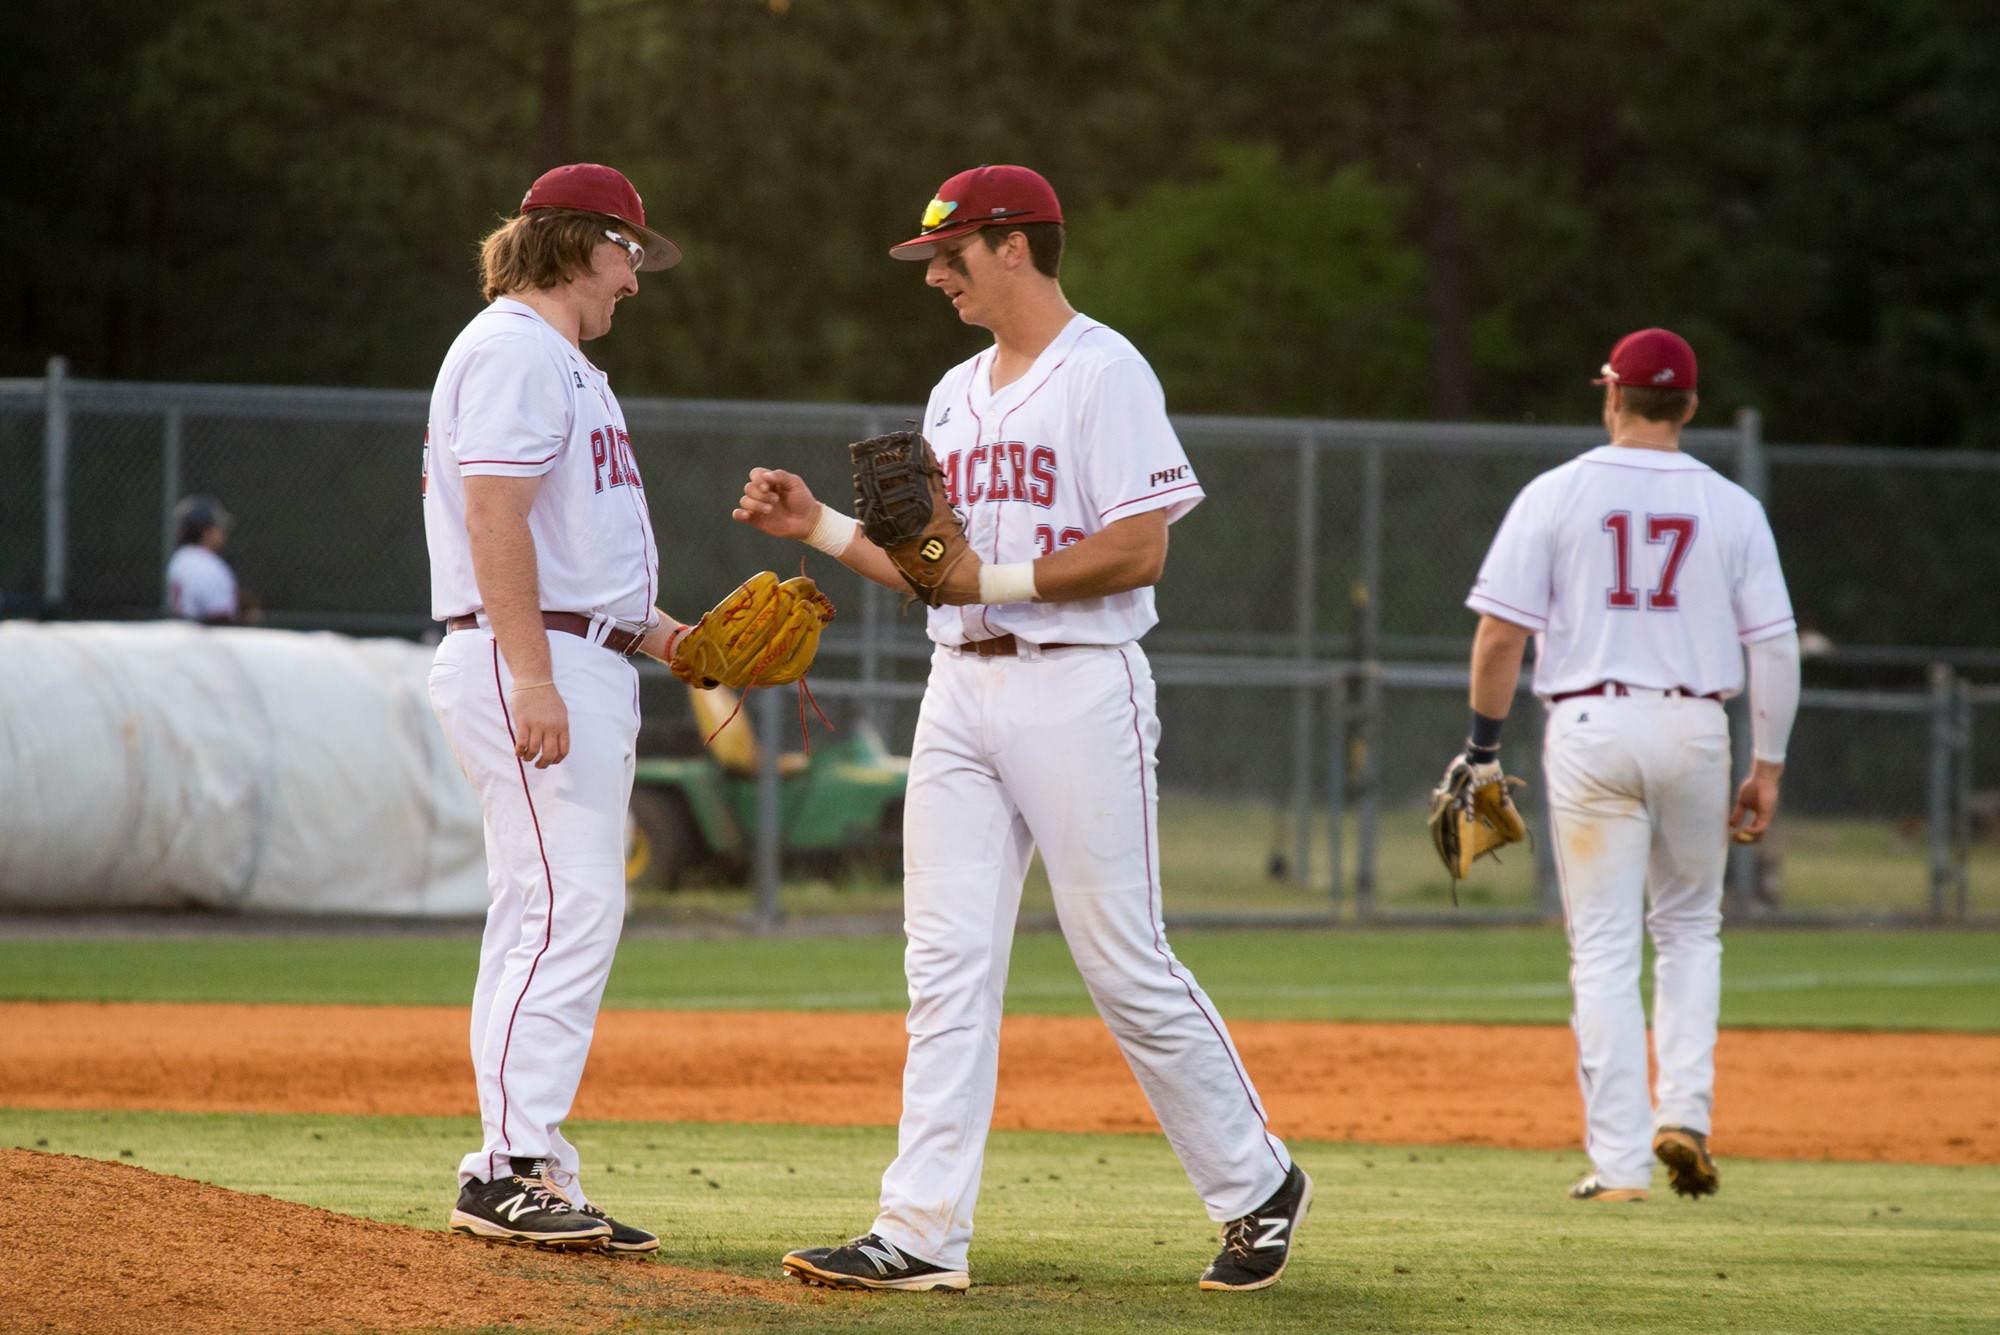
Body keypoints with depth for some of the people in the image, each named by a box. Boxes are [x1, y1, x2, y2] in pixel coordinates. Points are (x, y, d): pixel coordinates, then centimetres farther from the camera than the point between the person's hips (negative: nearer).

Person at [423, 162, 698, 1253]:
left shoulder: (560, 362, 24)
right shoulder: (514, 349, -9)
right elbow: (495, 518, -19)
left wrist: (656, 631, 17)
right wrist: (532, 678, -25)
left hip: (579, 666, 11)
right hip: (527, 659, -11)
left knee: (546, 919, 8)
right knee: (570, 908, -17)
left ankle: (526, 1179, 9)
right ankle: (514, 1169, -20)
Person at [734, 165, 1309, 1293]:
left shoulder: (1105, 373, -8)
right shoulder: (957, 395, 18)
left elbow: (1140, 552, -15)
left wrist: (995, 578, -17)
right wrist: (818, 526, 11)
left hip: (1079, 687, -8)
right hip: (962, 689, 8)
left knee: (1128, 966, -4)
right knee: (947, 966, 0)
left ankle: (1257, 1187, 12)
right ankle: (924, 1233, -2)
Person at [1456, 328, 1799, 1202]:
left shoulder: (1556, 495, -1)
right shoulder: (1731, 507, 4)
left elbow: (1501, 633, -5)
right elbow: (1775, 644, 0)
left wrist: (1484, 747, 3)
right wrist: (1769, 767, 7)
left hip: (1588, 727, -1)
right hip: (1694, 729, 1)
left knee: (1604, 947, 2)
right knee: (1689, 928, 20)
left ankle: (1620, 1164, -2)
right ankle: (1683, 1112, 3)